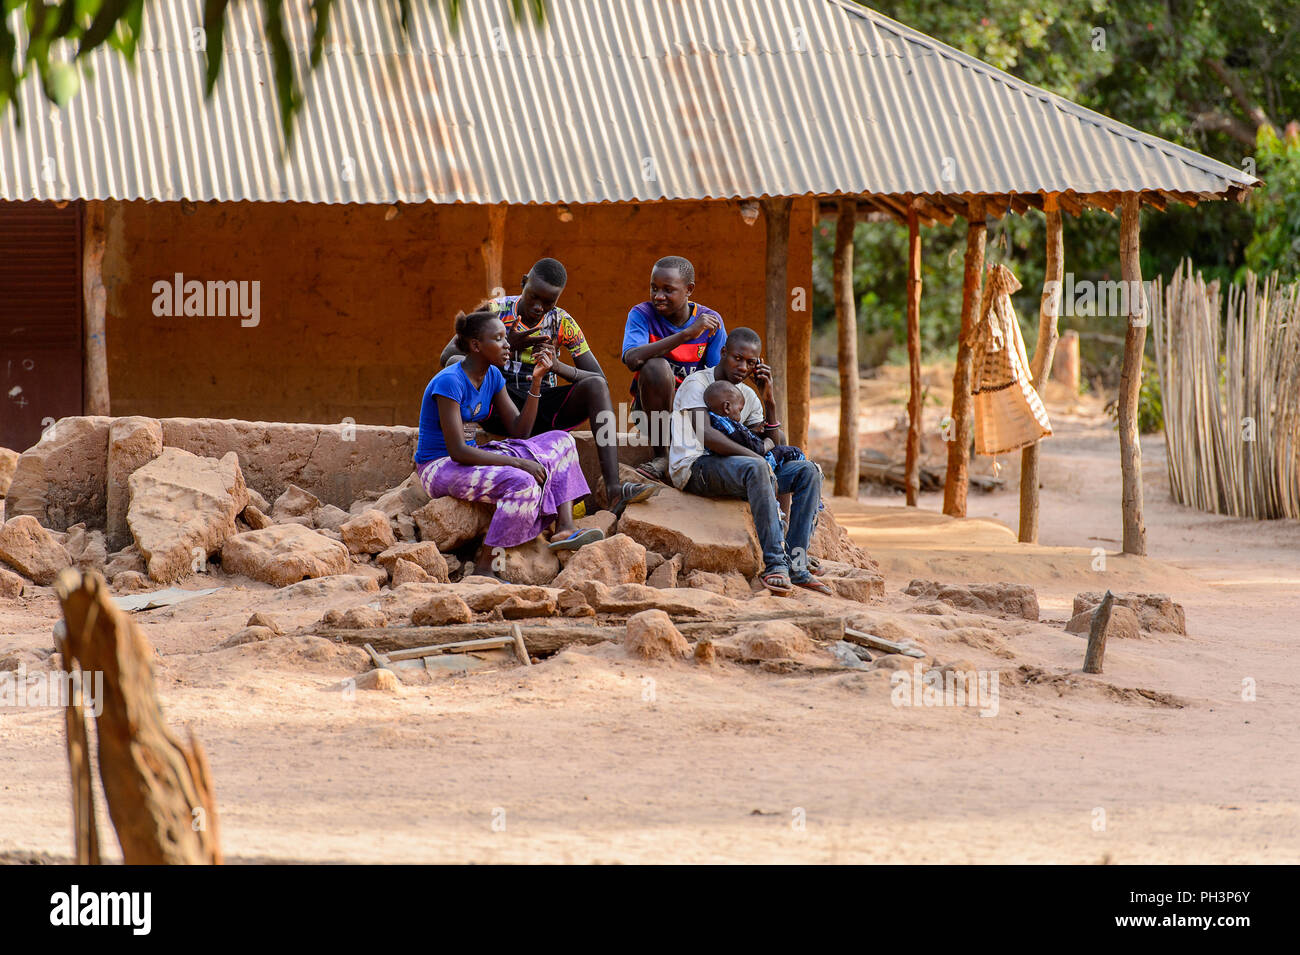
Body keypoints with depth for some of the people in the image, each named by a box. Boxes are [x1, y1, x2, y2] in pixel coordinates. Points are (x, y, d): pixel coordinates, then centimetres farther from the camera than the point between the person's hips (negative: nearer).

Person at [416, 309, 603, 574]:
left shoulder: (492, 376, 5)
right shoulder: (449, 382, -21)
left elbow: (519, 431, 5)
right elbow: (457, 451, -26)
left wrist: (536, 382, -5)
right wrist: (519, 463, -26)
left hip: (470, 459, 9)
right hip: (439, 469, -9)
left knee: (561, 442, 3)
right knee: (522, 483, -33)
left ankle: (565, 528, -15)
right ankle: (483, 569, -28)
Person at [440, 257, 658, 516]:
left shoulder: (562, 323, 4)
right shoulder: (495, 310, -1)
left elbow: (599, 378, 2)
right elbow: (446, 356, -9)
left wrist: (558, 366, -20)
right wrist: (506, 347, -20)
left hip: (543, 404, 1)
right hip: (499, 405, -1)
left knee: (596, 386, -25)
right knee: (458, 364, -29)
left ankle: (613, 489, -39)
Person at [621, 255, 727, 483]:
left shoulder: (710, 321, -3)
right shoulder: (642, 315, -9)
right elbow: (632, 359, -30)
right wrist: (687, 334, -35)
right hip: (651, 410, -2)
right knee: (656, 366, -34)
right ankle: (660, 454, -25)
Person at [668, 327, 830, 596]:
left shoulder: (748, 396, 19)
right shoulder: (697, 383, -4)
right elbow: (705, 435, -21)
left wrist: (769, 402, 2)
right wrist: (757, 457, -27)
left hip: (729, 468, 8)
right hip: (693, 468, -8)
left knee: (808, 472, -10)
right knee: (755, 468, -38)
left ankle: (796, 564, -21)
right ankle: (774, 563, -42)